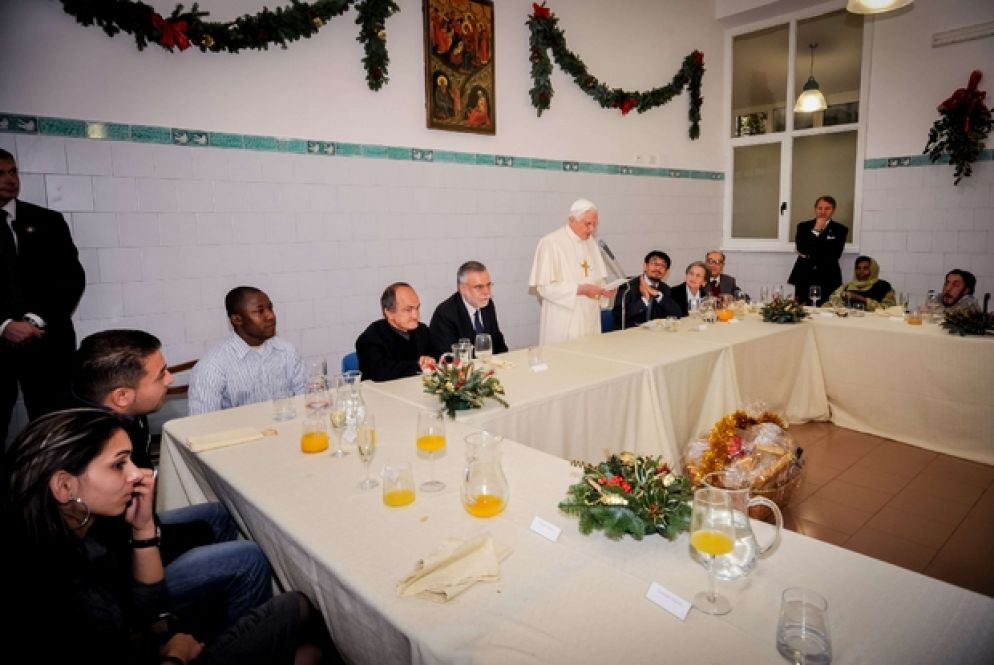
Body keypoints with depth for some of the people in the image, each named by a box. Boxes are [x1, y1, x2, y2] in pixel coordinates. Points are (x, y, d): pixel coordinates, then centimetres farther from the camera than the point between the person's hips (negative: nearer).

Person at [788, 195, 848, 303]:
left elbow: (834, 254, -7)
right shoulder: (803, 226, 9)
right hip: (804, 279, 1)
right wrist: (816, 230, -7)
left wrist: (808, 255, -6)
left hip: (828, 280, -1)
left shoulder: (840, 229, 5)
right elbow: (801, 249, -6)